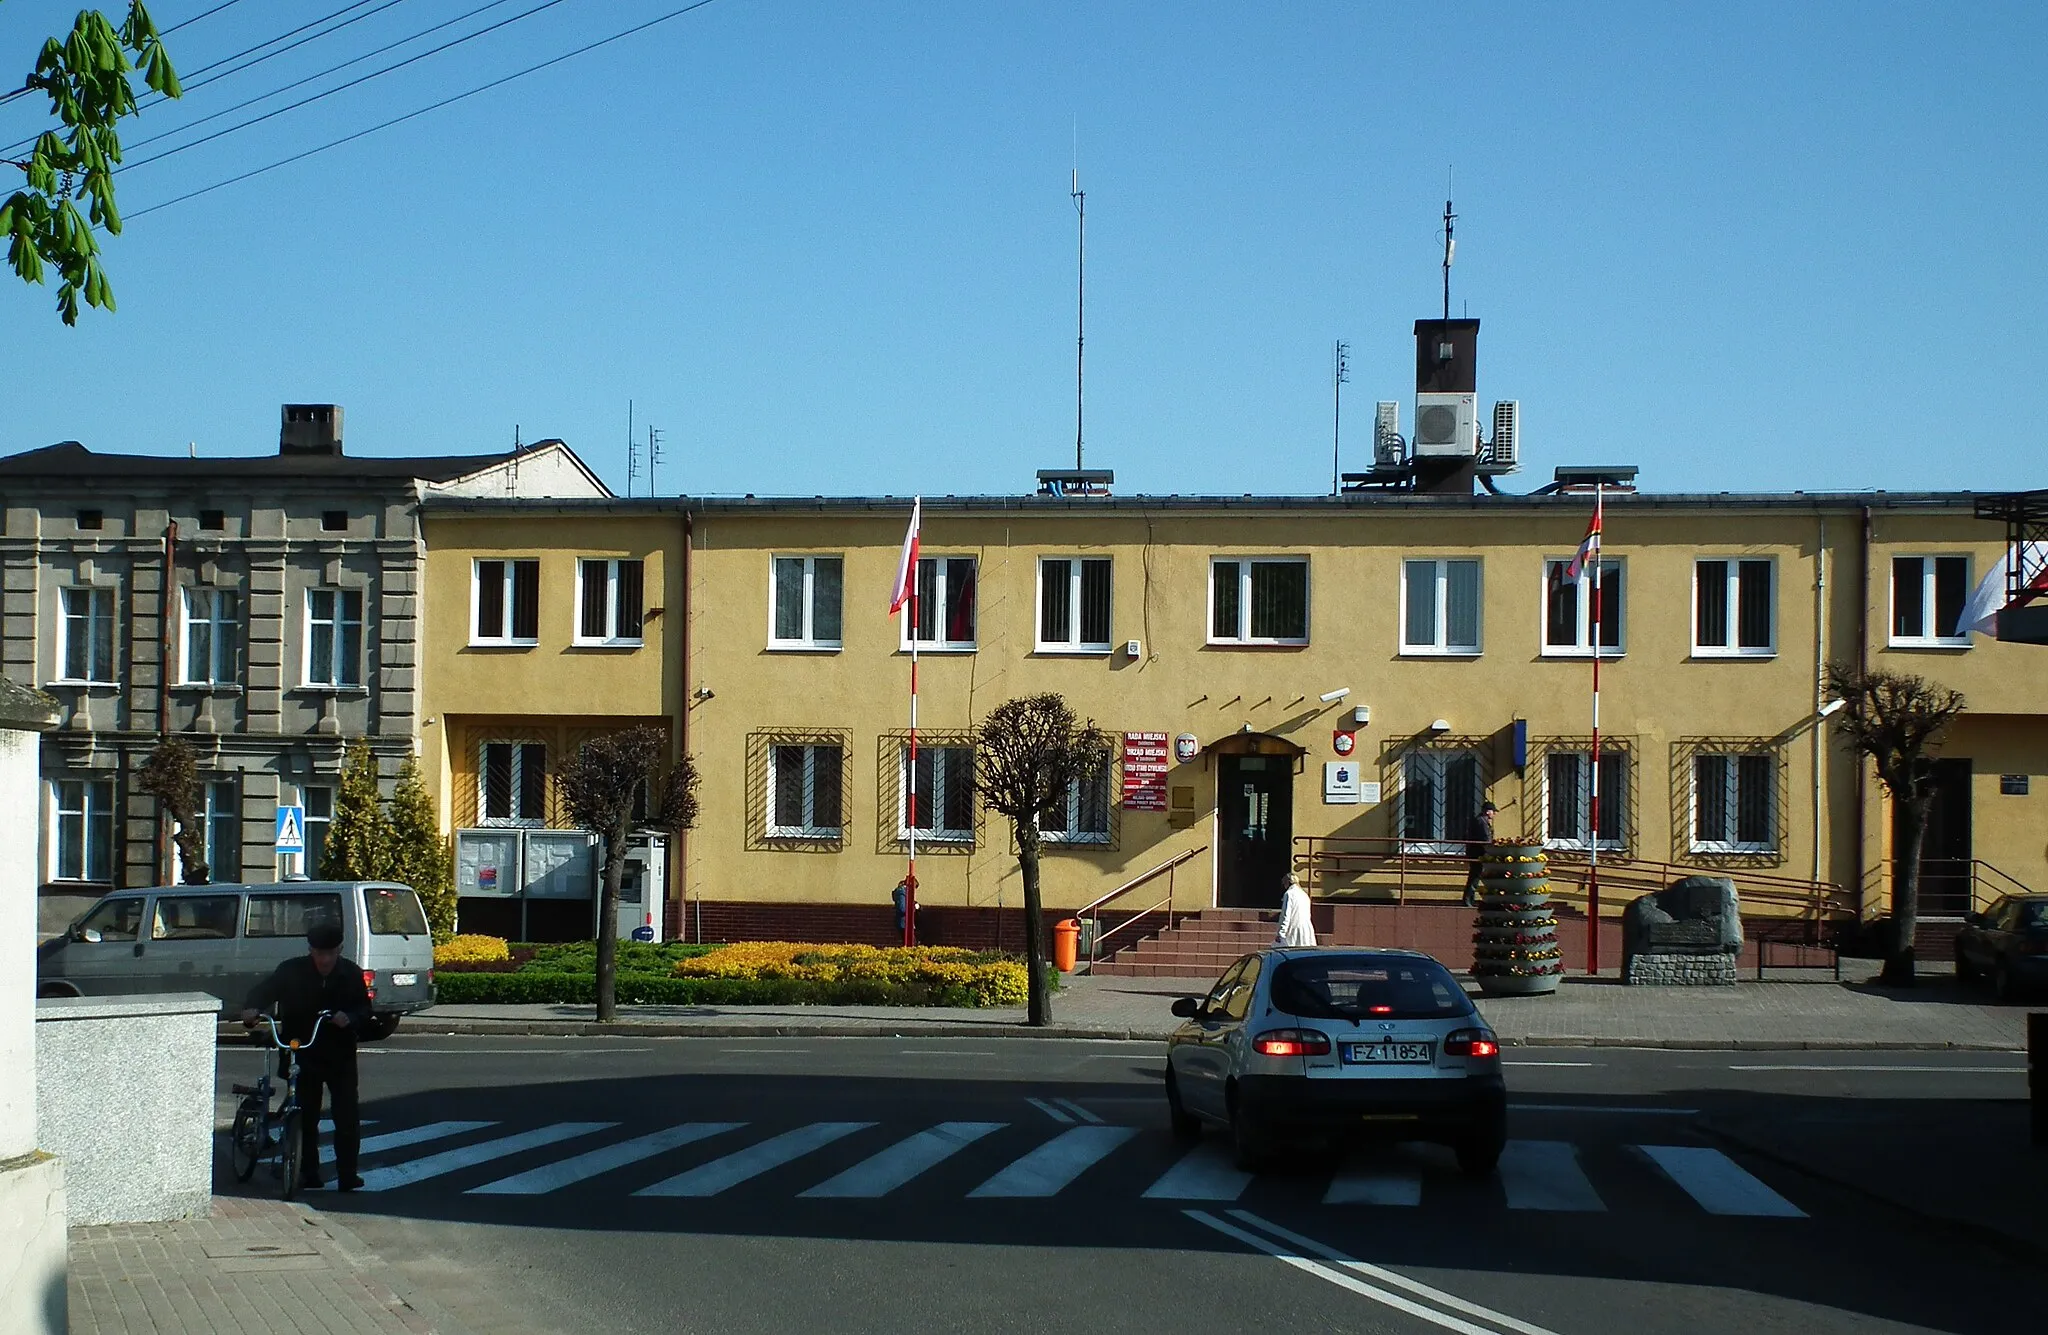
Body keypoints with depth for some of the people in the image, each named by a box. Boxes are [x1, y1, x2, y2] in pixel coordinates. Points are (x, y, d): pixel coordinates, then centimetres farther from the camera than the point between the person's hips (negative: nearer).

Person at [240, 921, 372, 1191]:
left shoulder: (351, 974, -1)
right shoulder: (292, 971, -6)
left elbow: (364, 1009, 2)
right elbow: (265, 990, -10)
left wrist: (350, 1018, -21)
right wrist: (252, 1008, -32)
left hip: (340, 1057, 0)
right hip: (302, 1055, 0)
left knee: (347, 1117, -7)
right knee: (305, 1117, 1)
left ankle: (347, 1174, 0)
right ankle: (309, 1172, 13)